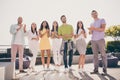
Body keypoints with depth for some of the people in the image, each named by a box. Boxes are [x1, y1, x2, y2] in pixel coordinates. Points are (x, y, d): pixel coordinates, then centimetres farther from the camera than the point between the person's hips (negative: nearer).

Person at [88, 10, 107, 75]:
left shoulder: (102, 20, 7)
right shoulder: (92, 24, 22)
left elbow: (103, 29, -8)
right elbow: (91, 33, 14)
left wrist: (94, 28, -19)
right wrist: (90, 30, -9)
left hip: (100, 39, -5)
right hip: (93, 40, 5)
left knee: (103, 54, -7)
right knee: (95, 55, 0)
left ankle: (104, 70, -4)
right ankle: (96, 69, 0)